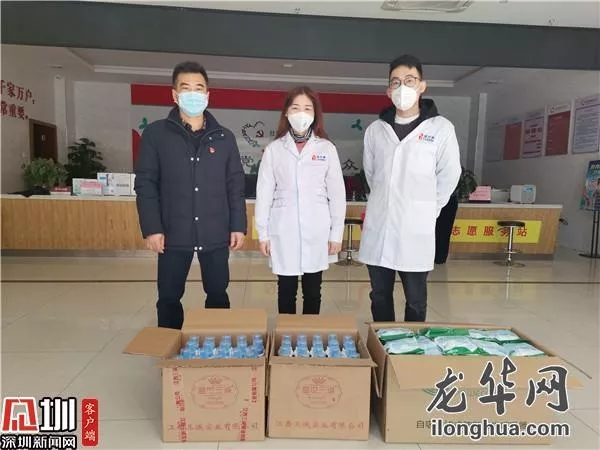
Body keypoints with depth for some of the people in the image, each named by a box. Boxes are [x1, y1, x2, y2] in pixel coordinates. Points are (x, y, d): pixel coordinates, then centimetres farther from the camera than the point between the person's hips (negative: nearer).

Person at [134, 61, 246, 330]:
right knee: (169, 298, 10)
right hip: (173, 235, -1)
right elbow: (145, 184, -1)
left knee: (218, 295, 11)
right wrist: (151, 228, -8)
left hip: (215, 235, 1)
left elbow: (235, 185, 6)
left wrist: (238, 226, 0)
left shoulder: (224, 137, 6)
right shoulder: (155, 133, 2)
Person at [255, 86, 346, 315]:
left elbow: (337, 194, 2)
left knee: (312, 292, 12)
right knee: (286, 291, 11)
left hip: (317, 233, 0)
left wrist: (336, 234, 0)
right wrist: (263, 233, 0)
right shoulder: (274, 149, 2)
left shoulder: (327, 148, 1)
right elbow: (264, 193, 2)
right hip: (283, 232, 0)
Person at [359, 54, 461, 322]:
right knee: (380, 297, 14)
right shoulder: (375, 130, 5)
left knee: (415, 300, 10)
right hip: (377, 228, 3)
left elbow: (449, 176, 3)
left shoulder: (441, 128, -4)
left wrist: (426, 209, 8)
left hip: (416, 229, -3)